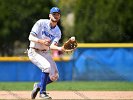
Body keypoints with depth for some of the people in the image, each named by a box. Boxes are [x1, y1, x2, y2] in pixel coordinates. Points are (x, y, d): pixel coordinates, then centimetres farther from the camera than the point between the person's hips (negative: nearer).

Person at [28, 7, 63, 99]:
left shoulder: (57, 31, 0)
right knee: (47, 67, -29)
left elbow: (52, 46, -15)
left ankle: (38, 85, 26)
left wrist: (60, 48, -36)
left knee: (54, 76, -1)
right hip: (34, 52, -6)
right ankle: (42, 92, -15)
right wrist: (41, 41, -35)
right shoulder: (41, 23, -12)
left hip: (45, 53, 6)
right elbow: (31, 37, -18)